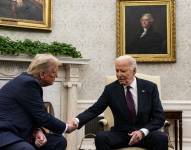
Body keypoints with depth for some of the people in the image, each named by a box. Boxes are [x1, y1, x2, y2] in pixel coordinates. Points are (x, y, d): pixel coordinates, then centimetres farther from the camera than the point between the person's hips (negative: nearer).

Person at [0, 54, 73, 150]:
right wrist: (65, 127, -2)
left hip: (19, 133, 10)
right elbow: (42, 117, -17)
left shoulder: (29, 81, 11)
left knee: (59, 141, 3)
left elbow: (35, 115, 13)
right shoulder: (28, 83, -17)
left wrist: (37, 131, -8)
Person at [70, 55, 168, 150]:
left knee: (162, 138, -31)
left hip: (146, 134, 0)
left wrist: (143, 131, -19)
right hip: (120, 134, 1)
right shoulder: (110, 89, 0)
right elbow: (94, 110, -5)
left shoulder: (150, 87, -1)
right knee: (100, 137, -28)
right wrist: (77, 121, -25)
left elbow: (159, 117, -2)